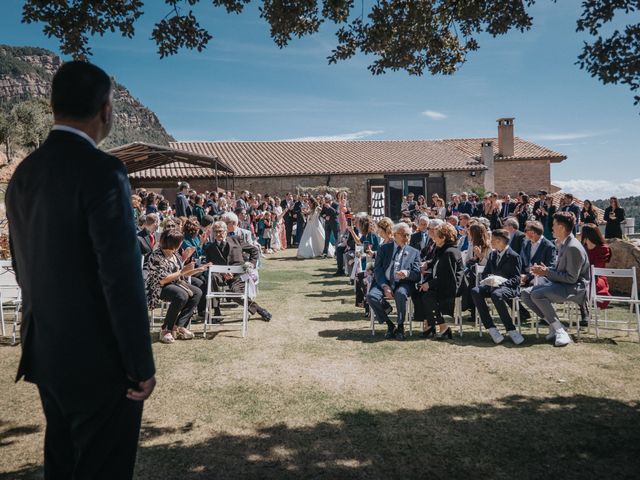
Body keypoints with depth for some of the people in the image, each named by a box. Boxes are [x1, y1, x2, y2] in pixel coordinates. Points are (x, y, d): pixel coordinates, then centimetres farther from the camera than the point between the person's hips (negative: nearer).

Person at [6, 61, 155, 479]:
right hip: (100, 359, -8)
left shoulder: (24, 172, 5)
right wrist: (142, 365, -14)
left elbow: (24, 267, 11)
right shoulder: (102, 171, -19)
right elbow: (122, 277, -23)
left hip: (45, 353, 8)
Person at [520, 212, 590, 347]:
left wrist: (547, 272, -18)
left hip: (575, 288, -10)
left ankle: (560, 331, -17)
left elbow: (572, 278, -21)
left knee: (537, 294, -30)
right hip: (560, 283, 10)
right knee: (525, 294, -4)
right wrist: (545, 270, 3)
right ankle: (554, 325, 0)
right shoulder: (562, 244, 10)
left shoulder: (573, 248, -21)